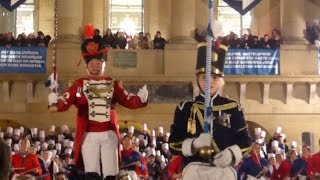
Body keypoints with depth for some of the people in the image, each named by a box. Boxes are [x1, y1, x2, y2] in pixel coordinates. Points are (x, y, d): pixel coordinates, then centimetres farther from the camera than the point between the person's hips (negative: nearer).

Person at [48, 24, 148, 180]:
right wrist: (54, 103, -33)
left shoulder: (113, 84, 10)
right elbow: (65, 103, -10)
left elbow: (128, 101, 4)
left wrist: (141, 98, -17)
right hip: (89, 135, -2)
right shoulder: (80, 84, 2)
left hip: (109, 134, 2)